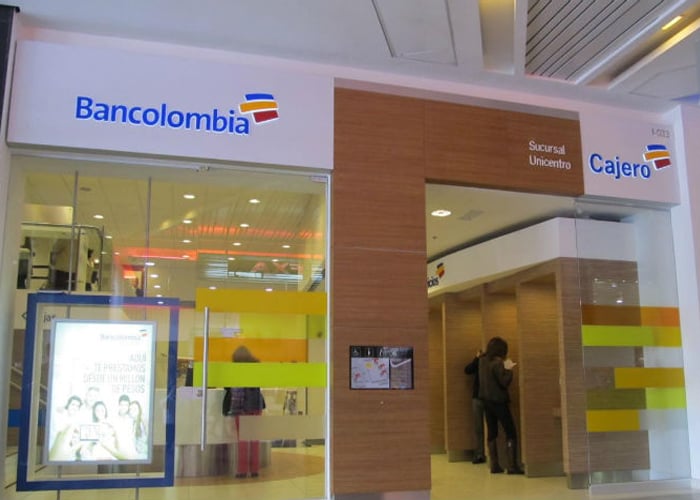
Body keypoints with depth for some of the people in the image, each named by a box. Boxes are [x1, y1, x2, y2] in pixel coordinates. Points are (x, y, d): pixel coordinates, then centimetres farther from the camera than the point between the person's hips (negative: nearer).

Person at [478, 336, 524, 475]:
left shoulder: (483, 361, 6)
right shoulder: (497, 362, -17)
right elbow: (504, 382, -20)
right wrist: (509, 369, -12)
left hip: (487, 400, 8)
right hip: (498, 401, -7)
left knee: (491, 432, 11)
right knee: (511, 433, -1)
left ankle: (494, 465, 11)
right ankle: (512, 466, -5)